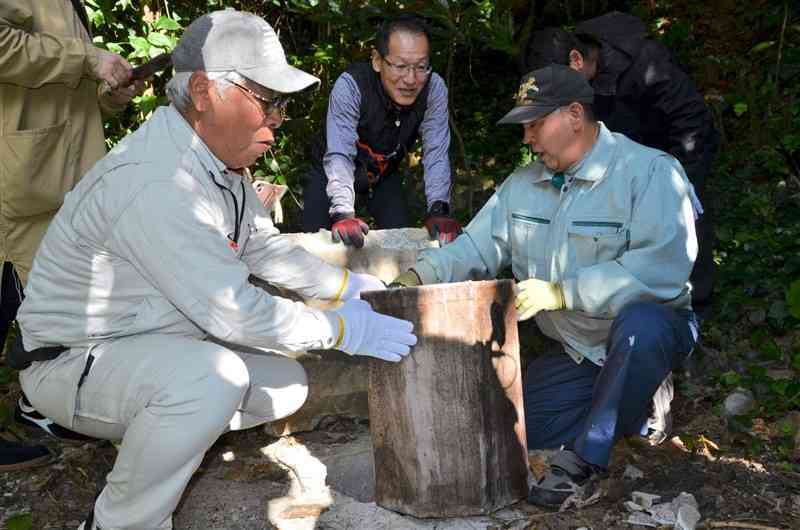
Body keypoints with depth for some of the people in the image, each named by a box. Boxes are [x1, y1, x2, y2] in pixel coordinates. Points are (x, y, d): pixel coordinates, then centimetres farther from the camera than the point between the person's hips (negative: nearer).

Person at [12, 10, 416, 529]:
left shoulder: (216, 157, -1)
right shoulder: (156, 182, -31)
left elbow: (265, 247, 12)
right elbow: (232, 311, -30)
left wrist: (348, 286, 4)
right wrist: (343, 330, -20)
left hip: (159, 345, 9)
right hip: (75, 363, -9)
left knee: (286, 384, 5)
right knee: (212, 376, -34)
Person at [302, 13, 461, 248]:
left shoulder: (434, 88, -24)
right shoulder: (350, 86, -33)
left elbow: (436, 152, -25)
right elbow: (339, 155, -40)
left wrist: (439, 209, -42)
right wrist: (343, 213, -56)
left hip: (384, 175, 3)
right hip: (332, 174, -3)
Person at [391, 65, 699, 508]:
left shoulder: (650, 171, -18)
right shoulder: (523, 186, 5)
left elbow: (662, 268, -31)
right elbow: (476, 246, 1)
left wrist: (561, 292, -32)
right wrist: (418, 277, -18)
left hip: (648, 332, -6)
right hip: (577, 353, 6)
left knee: (639, 320, -40)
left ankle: (585, 457, -23)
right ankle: (632, 405, 12)